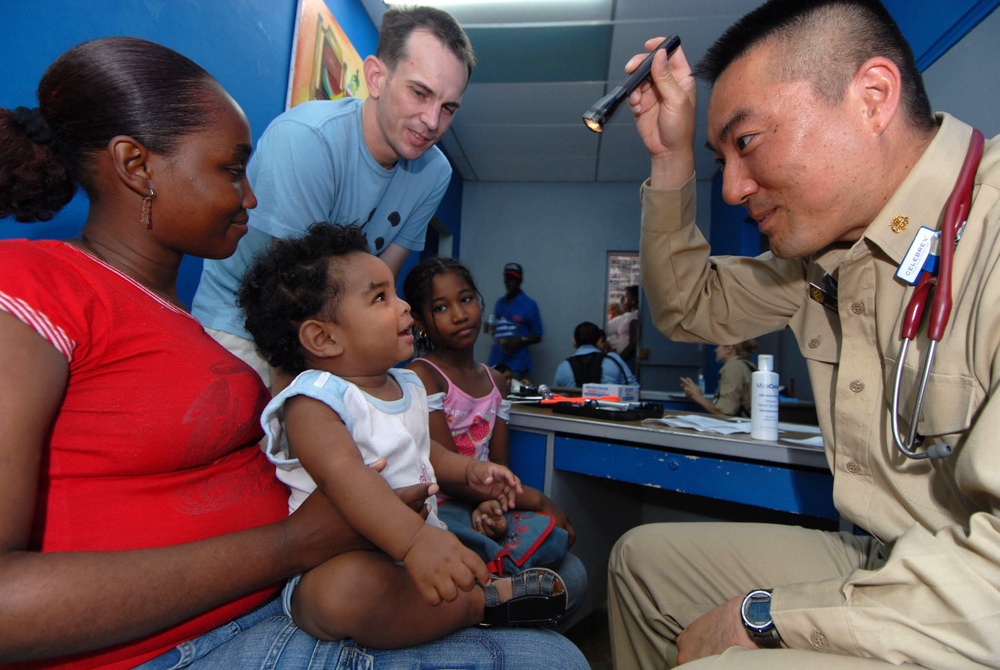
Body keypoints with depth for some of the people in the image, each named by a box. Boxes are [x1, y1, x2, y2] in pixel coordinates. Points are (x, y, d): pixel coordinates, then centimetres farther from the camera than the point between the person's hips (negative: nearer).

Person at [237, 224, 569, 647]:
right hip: (338, 562, -7)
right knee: (351, 591, -40)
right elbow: (343, 474, -34)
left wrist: (468, 470, 5)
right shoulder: (312, 404, -17)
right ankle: (485, 603, -22)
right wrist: (414, 540, -48)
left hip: (424, 541, 7)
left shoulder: (406, 386, 10)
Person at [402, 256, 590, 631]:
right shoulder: (421, 375, -11)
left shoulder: (494, 380, 12)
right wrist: (539, 502, -15)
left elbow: (499, 466, 6)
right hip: (437, 509, -6)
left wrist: (492, 502, -20)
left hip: (483, 507, 7)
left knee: (572, 578, -12)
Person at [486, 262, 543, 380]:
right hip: (495, 362, 5)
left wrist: (519, 341, -16)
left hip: (517, 364, -4)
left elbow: (537, 337, 1)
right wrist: (491, 329, 4)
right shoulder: (499, 302, 13)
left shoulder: (530, 305, -1)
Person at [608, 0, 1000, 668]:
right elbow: (690, 306, 14)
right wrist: (673, 157, 4)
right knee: (644, 556, 12)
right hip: (883, 563, 8)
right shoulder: (824, 246, 2)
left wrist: (766, 615, -20)